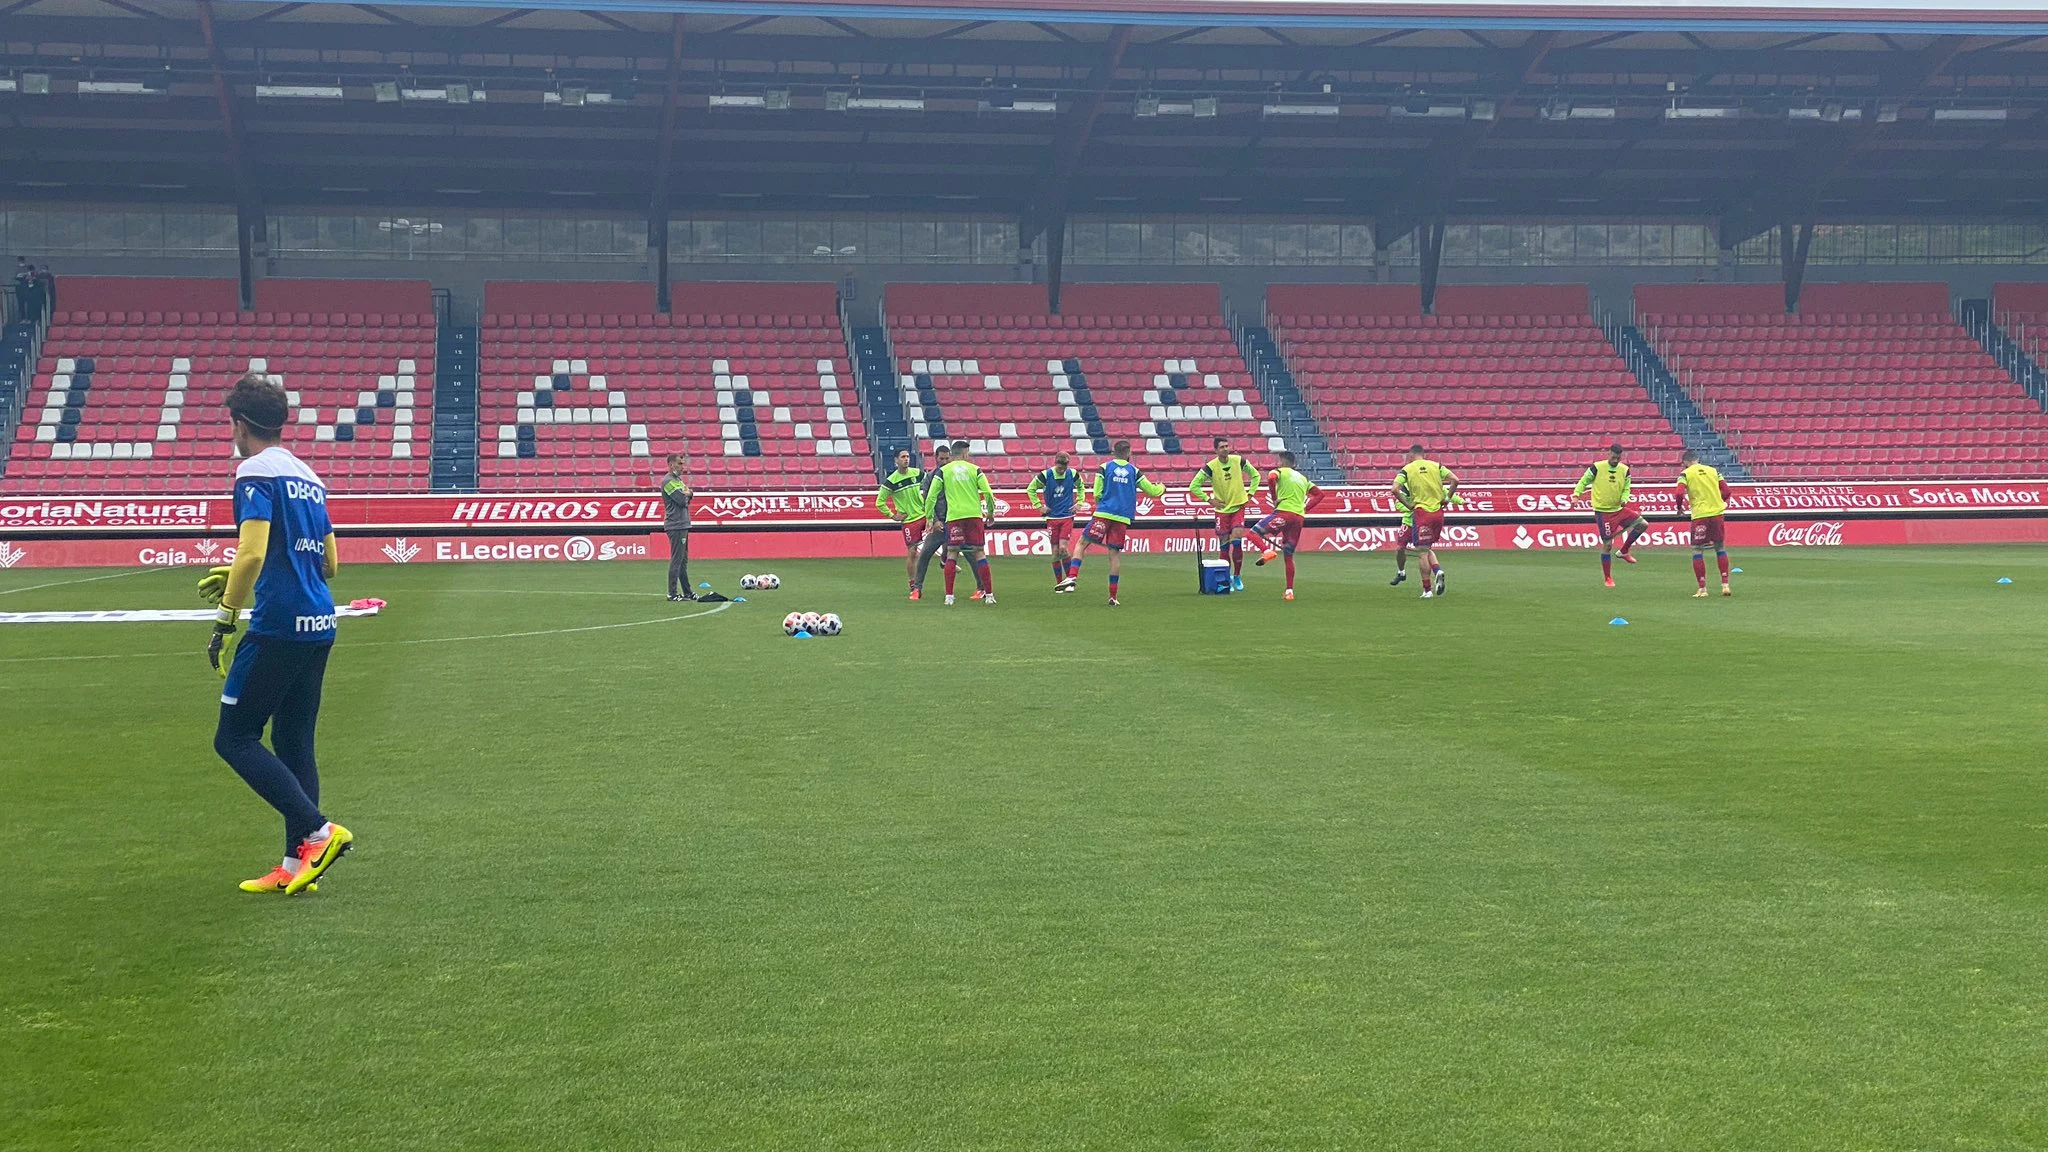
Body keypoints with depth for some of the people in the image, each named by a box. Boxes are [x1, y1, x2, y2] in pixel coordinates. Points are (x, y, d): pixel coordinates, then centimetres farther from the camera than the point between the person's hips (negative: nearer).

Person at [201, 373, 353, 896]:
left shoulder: (256, 472, -8)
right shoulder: (308, 476, 18)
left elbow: (253, 552, -21)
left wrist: (226, 618, -15)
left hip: (278, 626, -8)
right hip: (318, 626, 8)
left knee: (234, 738, -1)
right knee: (293, 743, 12)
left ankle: (319, 832, -9)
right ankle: (296, 864, 12)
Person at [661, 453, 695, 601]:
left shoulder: (678, 480, 19)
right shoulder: (668, 481, -11)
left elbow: (687, 499, 17)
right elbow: (681, 500, -18)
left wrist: (686, 493, -4)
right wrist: (686, 493, 2)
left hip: (683, 525, 10)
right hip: (675, 526, -10)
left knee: (683, 560, 12)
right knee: (676, 560, -9)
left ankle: (687, 592, 17)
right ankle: (672, 593, -8)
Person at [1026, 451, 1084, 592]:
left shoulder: (1073, 474, -4)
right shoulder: (1045, 475, -9)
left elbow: (1080, 487, 18)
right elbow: (1030, 489, 4)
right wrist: (1039, 506, 0)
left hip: (1067, 517, 0)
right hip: (1052, 517, 0)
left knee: (1063, 548, -14)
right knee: (1055, 551, 1)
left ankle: (1070, 578, 0)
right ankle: (1059, 582, 11)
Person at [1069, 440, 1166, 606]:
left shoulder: (1104, 467, 4)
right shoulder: (1134, 471, 9)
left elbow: (1097, 494, 0)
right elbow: (1152, 491, 15)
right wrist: (1161, 487, 37)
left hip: (1103, 514, -2)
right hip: (1123, 518, 2)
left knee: (1082, 543, 6)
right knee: (1115, 554, 5)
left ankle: (1072, 577, -15)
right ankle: (1113, 596, 4)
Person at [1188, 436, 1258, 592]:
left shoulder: (1238, 461, -5)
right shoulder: (1210, 467, -11)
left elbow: (1255, 475, 12)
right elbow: (1193, 486, -5)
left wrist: (1250, 494, 4)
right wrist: (1209, 499, -8)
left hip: (1238, 506, 1)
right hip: (1222, 509, 0)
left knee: (1237, 541, -11)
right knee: (1224, 545, 2)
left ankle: (1237, 577, 3)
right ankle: (1227, 579, 15)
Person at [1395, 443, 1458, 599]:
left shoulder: (1407, 469, 1)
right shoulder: (1436, 465, 8)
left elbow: (1395, 489, -12)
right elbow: (1455, 479, -2)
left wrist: (1408, 505, -3)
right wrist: (1447, 498, 5)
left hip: (1421, 512, -4)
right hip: (1438, 511, 4)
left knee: (1423, 551, 1)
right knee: (1428, 548, 20)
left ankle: (1427, 589, 0)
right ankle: (1438, 570, -8)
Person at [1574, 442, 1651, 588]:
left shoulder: (1624, 470, 3)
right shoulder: (1596, 467, -9)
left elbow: (1626, 489, 10)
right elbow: (1583, 481, 0)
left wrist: (1624, 499, -11)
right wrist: (1576, 494, -17)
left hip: (1618, 509, 5)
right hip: (1602, 512, -5)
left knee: (1643, 524, -8)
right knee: (1607, 544, -3)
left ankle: (1623, 551, 7)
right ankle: (1607, 578, 11)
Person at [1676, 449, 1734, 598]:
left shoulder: (1686, 473, 0)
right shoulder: (1713, 470, 11)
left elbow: (1680, 493, -14)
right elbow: (1727, 491, 6)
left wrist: (1680, 508, 4)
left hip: (1699, 515, -3)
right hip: (1717, 512, 3)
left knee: (1697, 551, 4)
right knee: (1720, 548, 14)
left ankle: (1702, 588, 0)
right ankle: (1725, 585, 11)